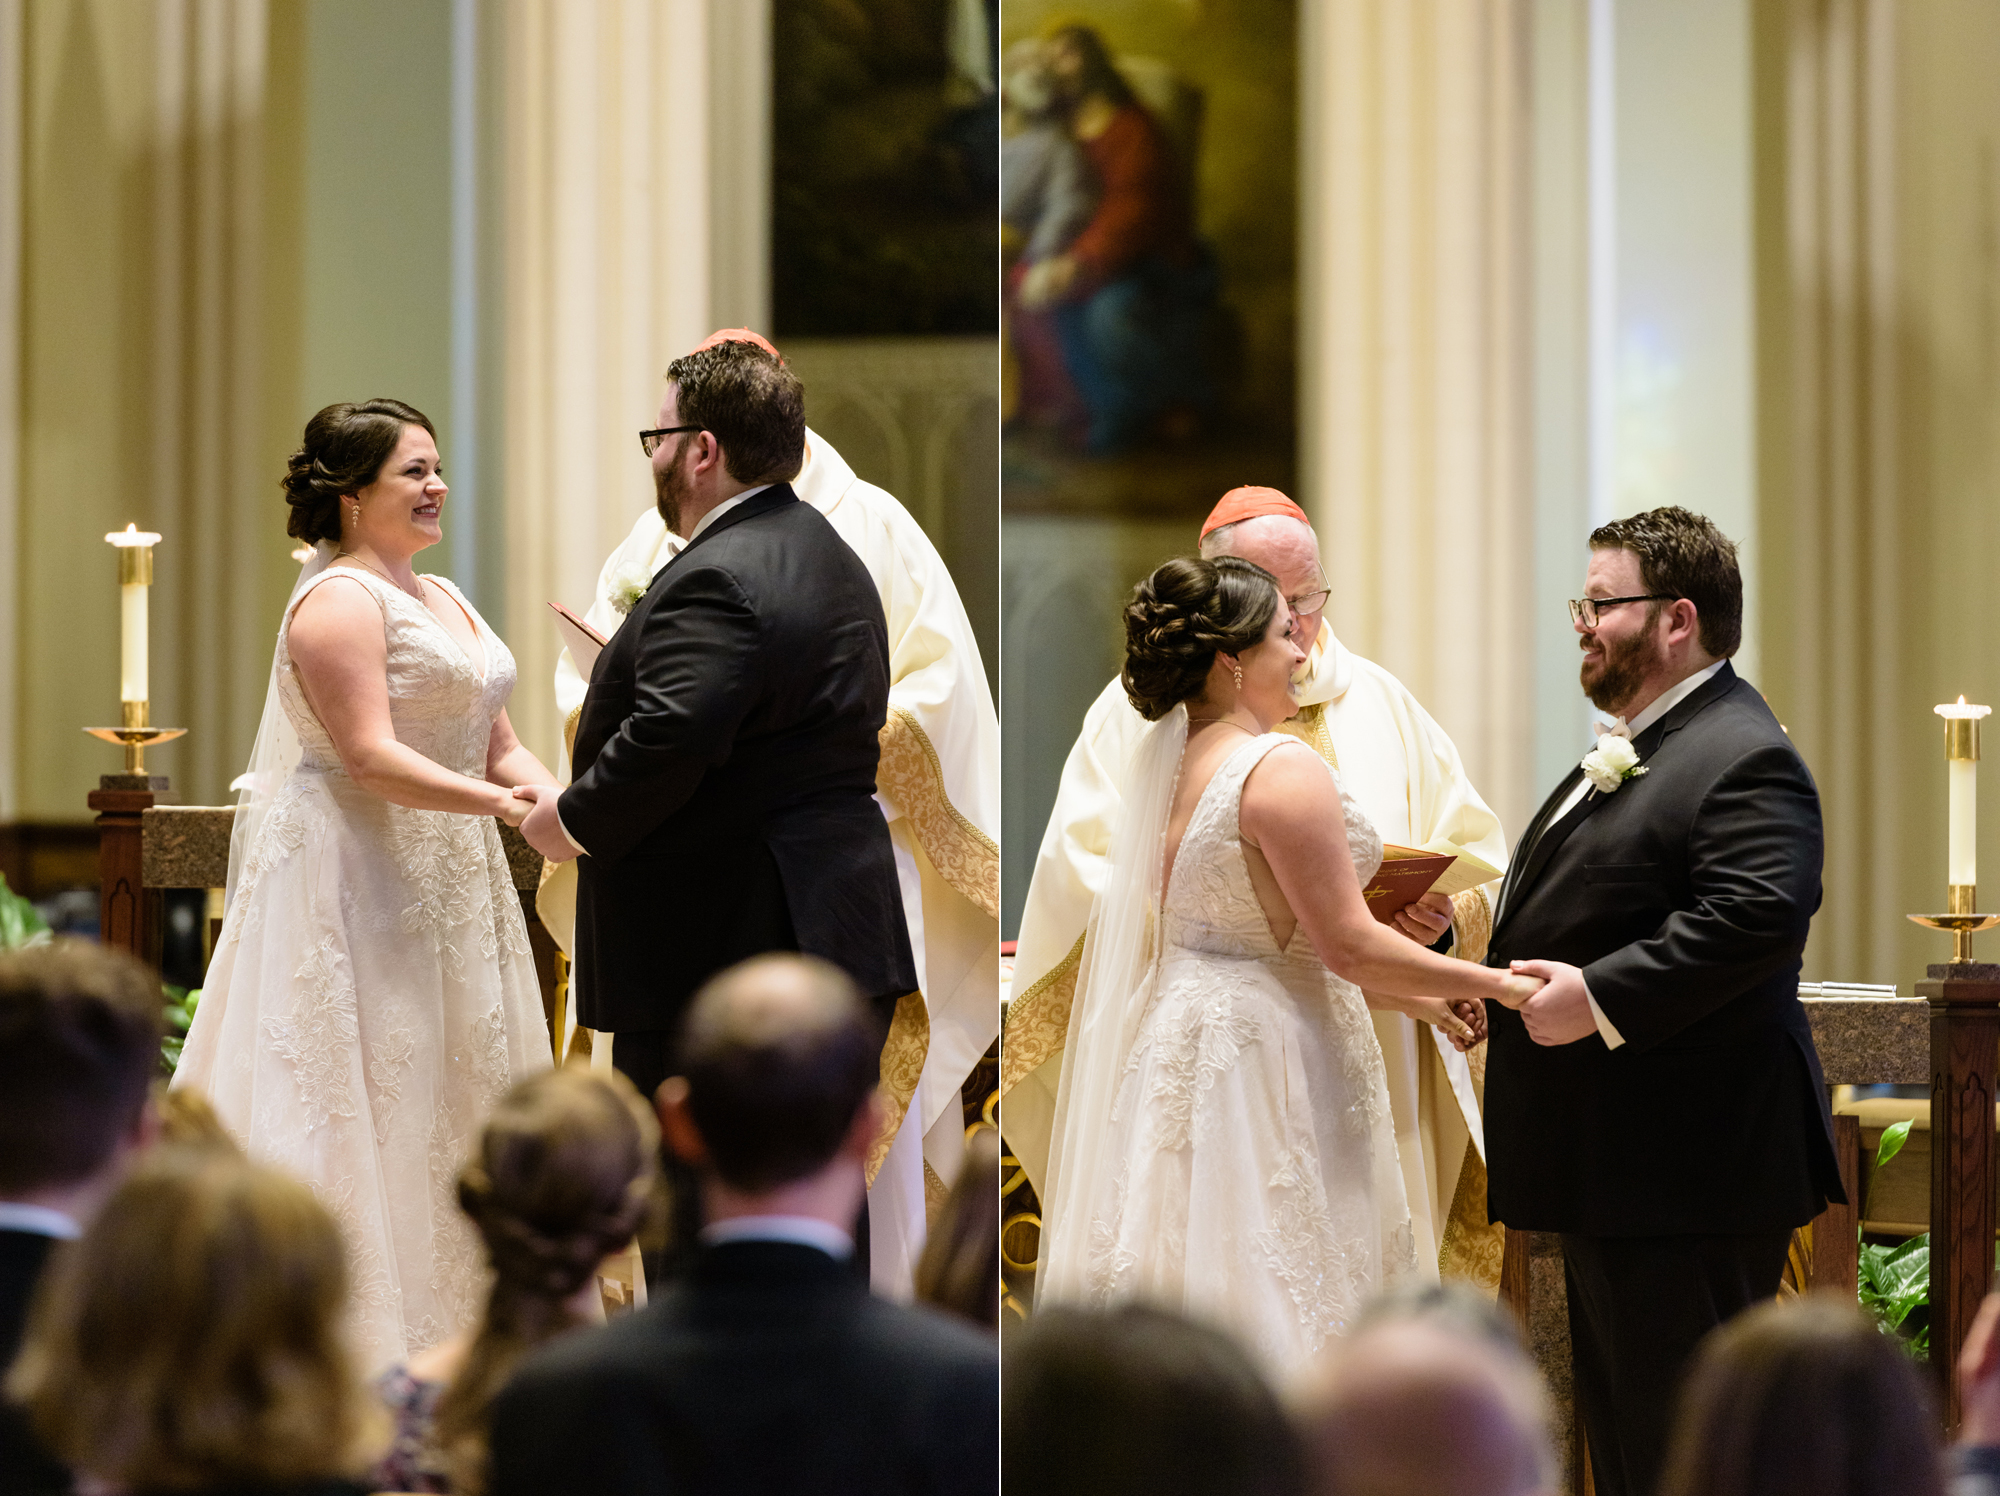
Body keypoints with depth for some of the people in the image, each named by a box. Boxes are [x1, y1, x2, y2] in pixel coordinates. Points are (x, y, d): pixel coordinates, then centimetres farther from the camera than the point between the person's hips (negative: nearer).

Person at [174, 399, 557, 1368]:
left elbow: (498, 747, 12)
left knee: (449, 1099, 10)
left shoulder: (443, 601, 16)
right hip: (352, 883, -9)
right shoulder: (341, 600, -12)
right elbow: (369, 757, -22)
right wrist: (502, 803, -30)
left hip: (444, 885, 9)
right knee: (366, 1106, -7)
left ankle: (446, 1340, 16)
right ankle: (343, 1350, -3)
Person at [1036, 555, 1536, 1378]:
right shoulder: (1282, 769, -16)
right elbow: (1346, 941, -17)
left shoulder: (1167, 763, 11)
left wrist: (1410, 995, 17)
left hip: (1177, 1038, 9)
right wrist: (1495, 985, -7)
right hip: (1266, 1058, -9)